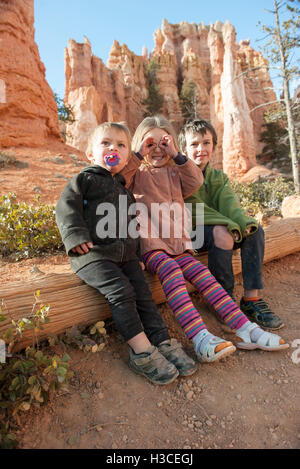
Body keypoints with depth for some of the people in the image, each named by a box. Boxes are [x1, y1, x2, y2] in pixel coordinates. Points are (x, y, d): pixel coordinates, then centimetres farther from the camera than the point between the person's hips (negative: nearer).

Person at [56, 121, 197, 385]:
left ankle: (164, 343, 1)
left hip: (126, 255, 6)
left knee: (143, 293, -4)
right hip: (93, 254, -6)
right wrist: (76, 235, -21)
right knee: (121, 291, -23)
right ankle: (142, 351, -17)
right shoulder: (85, 179, 6)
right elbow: (66, 207, -6)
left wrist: (137, 253, 21)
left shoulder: (124, 188, 24)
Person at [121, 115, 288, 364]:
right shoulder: (137, 172, 14)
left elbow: (196, 181, 8)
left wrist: (177, 156, 1)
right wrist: (139, 155, -6)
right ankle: (200, 338, -40)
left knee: (202, 273, -12)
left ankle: (245, 329, -13)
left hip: (176, 243, 5)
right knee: (171, 269, -31)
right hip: (148, 243, -4)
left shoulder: (174, 173, 25)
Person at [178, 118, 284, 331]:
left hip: (219, 229, 6)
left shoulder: (219, 177, 14)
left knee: (255, 231, -17)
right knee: (222, 234, -34)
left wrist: (245, 224, -27)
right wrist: (227, 226, -28)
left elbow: (229, 203, -5)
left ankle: (251, 298, -16)